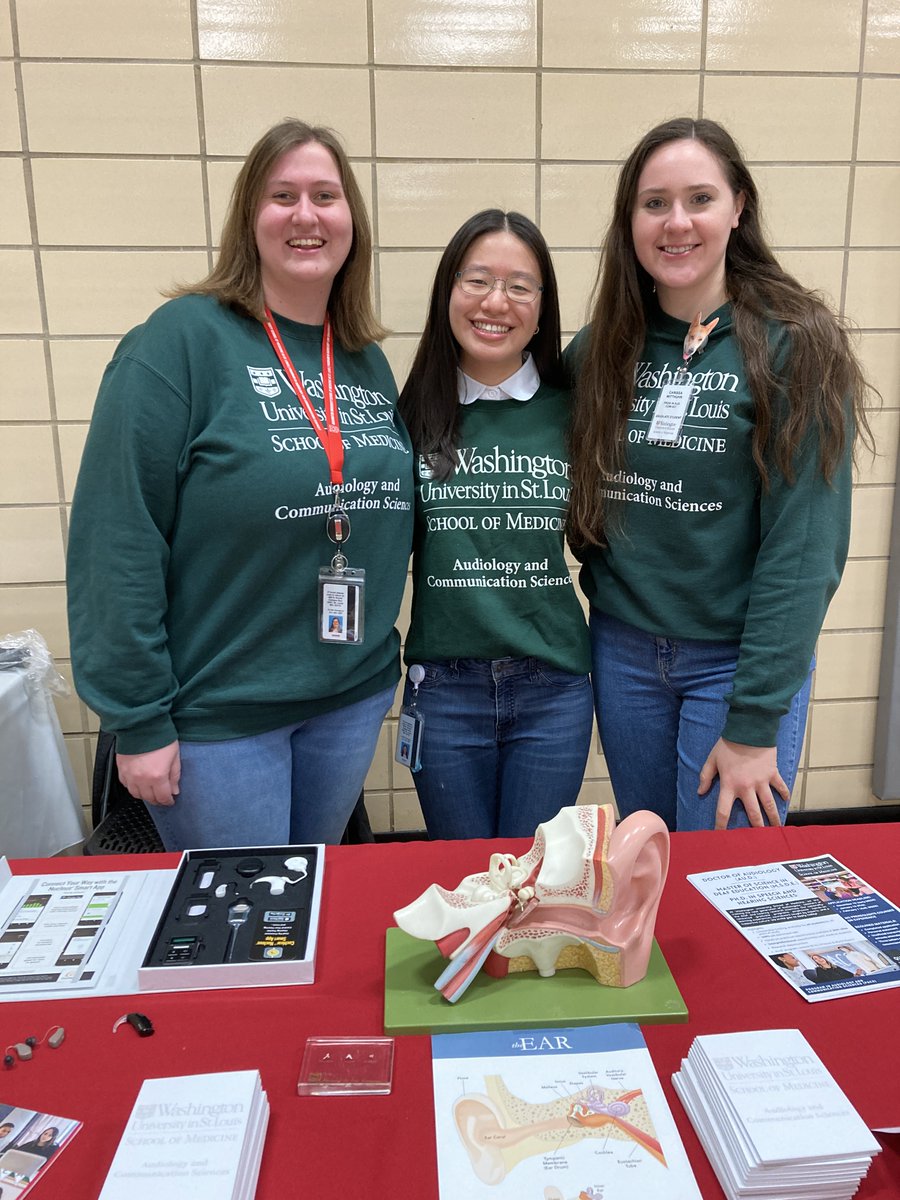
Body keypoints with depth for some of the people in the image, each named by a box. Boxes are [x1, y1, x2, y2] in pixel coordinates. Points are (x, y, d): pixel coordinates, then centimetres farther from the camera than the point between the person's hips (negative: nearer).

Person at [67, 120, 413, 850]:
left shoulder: (368, 362, 7)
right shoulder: (183, 339, -12)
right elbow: (119, 539, -15)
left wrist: (385, 659, 8)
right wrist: (137, 720, -15)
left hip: (354, 699, 6)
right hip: (216, 712, -5)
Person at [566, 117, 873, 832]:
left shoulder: (796, 346, -11)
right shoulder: (601, 349, 2)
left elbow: (804, 547, -15)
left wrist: (754, 722, -16)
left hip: (738, 659, -3)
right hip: (623, 652, 4)